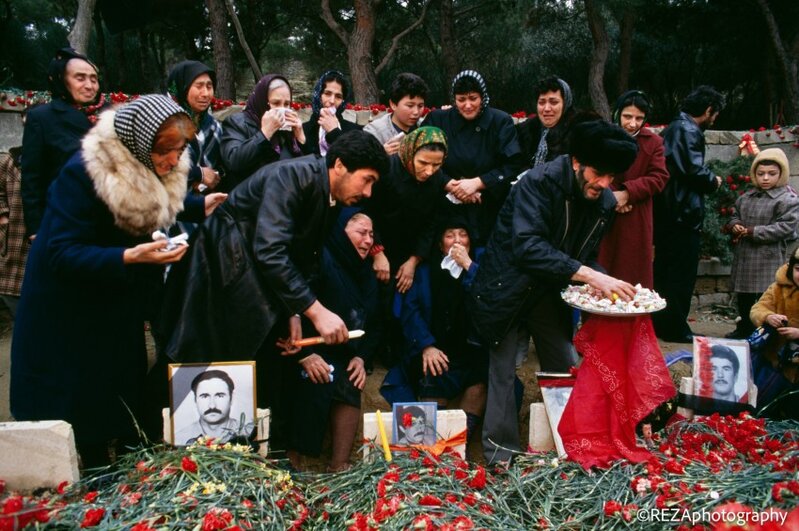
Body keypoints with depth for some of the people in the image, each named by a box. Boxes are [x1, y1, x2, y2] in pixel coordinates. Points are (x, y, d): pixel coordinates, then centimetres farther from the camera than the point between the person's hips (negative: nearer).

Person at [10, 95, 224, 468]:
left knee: (126, 389, 12)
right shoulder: (83, 173, -29)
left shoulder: (159, 165, -9)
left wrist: (199, 209, -3)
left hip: (120, 305, 6)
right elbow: (62, 254, -30)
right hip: (70, 307, -6)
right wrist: (129, 257, -44)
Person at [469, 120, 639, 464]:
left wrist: (603, 284, -15)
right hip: (506, 289, -6)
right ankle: (499, 455, 14)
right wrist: (588, 275, -41)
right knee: (502, 372, -1)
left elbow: (585, 257, 7)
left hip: (548, 292, 6)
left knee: (566, 370, 10)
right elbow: (527, 246, -36)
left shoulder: (604, 203, -2)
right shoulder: (539, 183, -23)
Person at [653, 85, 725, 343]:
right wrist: (714, 181, -3)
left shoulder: (672, 129, 18)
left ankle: (659, 323, 24)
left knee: (664, 269, 15)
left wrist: (707, 179, 17)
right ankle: (675, 328, 5)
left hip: (666, 212, 10)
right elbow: (695, 170, -21)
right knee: (682, 273, -2)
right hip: (683, 213, -10)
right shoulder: (689, 131, -12)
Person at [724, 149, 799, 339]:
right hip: (744, 256, 7)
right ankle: (744, 329, 33)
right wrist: (734, 226, -3)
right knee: (743, 297, 18)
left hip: (769, 259, -7)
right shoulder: (747, 196, 11)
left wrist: (753, 232, -18)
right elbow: (736, 215, 22)